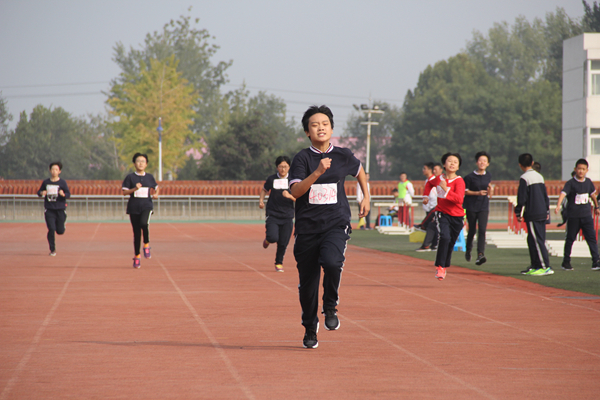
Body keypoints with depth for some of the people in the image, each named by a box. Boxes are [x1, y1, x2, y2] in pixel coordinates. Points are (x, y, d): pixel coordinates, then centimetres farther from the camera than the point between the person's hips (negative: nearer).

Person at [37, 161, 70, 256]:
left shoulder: (62, 182, -2)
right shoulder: (46, 182, 6)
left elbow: (68, 194, -4)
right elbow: (39, 192, 15)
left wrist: (63, 194, -27)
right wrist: (41, 193, -9)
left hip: (60, 209, -1)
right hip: (49, 210, 1)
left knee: (60, 231, 3)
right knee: (51, 229, -9)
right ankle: (52, 250, 3)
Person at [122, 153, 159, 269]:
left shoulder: (149, 177, 8)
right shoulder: (130, 177, 2)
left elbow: (155, 187, 24)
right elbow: (124, 192, -1)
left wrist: (156, 194, 3)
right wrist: (134, 189, -17)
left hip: (146, 206, 0)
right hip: (133, 207, 0)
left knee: (144, 223, -30)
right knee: (136, 232, 4)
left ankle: (146, 244, -7)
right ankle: (137, 256, 17)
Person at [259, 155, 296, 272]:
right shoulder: (272, 179, 1)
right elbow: (264, 190, 18)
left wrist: (289, 196, -21)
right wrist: (261, 201, 1)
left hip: (287, 216, 1)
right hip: (272, 215, -1)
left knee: (283, 243, 1)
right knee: (273, 237, -21)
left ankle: (279, 263, 26)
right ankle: (267, 239, 18)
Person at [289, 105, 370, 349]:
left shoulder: (343, 156, 4)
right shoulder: (303, 158, -3)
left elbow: (359, 170, 27)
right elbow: (295, 191, -16)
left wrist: (366, 197, 24)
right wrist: (317, 172, -26)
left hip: (336, 224, 0)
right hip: (307, 227, 0)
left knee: (332, 262, -30)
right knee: (307, 283, 5)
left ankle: (330, 307, -3)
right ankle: (310, 329, 30)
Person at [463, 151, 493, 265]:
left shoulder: (488, 176, 8)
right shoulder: (470, 177, -6)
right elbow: (465, 191, -3)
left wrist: (490, 190, -6)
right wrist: (478, 193, -16)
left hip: (483, 207, 2)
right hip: (471, 207, -2)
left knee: (482, 230, -13)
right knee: (472, 230, 8)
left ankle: (480, 255, -21)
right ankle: (468, 250, 35)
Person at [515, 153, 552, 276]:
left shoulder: (524, 178, -9)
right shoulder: (539, 176, 14)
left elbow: (521, 198, -12)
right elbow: (545, 196, 18)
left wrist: (518, 213, -5)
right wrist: (547, 211, 24)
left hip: (532, 215, -8)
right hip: (542, 213, 8)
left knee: (537, 241, -8)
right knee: (533, 240, 14)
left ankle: (545, 267, -13)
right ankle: (535, 266, 16)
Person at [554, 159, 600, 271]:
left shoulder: (588, 182, 6)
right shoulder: (570, 183, -9)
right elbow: (563, 193, -24)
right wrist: (558, 206, -41)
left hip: (586, 215, 4)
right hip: (573, 216, -4)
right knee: (570, 239, 6)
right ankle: (566, 262, 17)